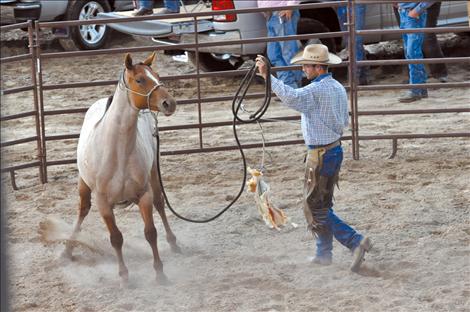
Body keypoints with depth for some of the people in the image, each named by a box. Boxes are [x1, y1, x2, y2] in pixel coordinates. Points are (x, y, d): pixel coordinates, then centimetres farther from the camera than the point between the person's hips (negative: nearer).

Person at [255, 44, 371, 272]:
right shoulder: (338, 88, 9)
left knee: (315, 208, -1)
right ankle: (324, 253, 25)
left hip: (320, 155, -9)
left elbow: (291, 97, -40)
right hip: (335, 149, 9)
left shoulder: (317, 90, -22)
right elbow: (345, 121, 19)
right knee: (323, 205, 19)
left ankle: (356, 242, -9)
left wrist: (267, 76, -41)